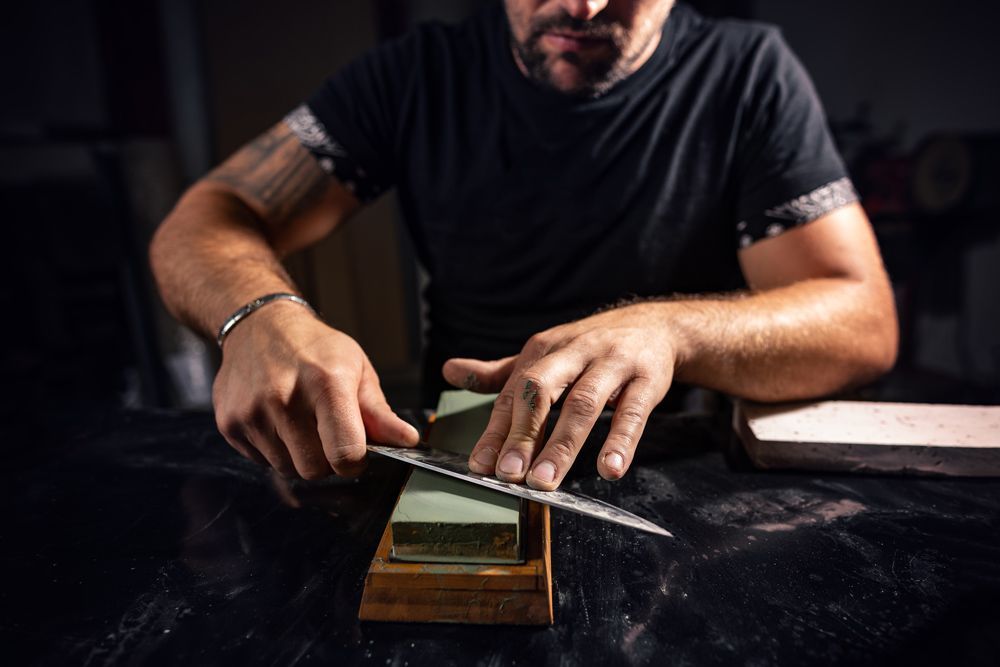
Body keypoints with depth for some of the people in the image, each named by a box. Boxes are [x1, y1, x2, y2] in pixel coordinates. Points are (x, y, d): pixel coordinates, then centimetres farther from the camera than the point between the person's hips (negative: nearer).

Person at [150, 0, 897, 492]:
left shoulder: (749, 76, -6)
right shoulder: (417, 75, -3)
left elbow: (864, 321, -10)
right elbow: (207, 220, -4)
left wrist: (666, 328, -31)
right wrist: (263, 315, -28)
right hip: (457, 461, 2)